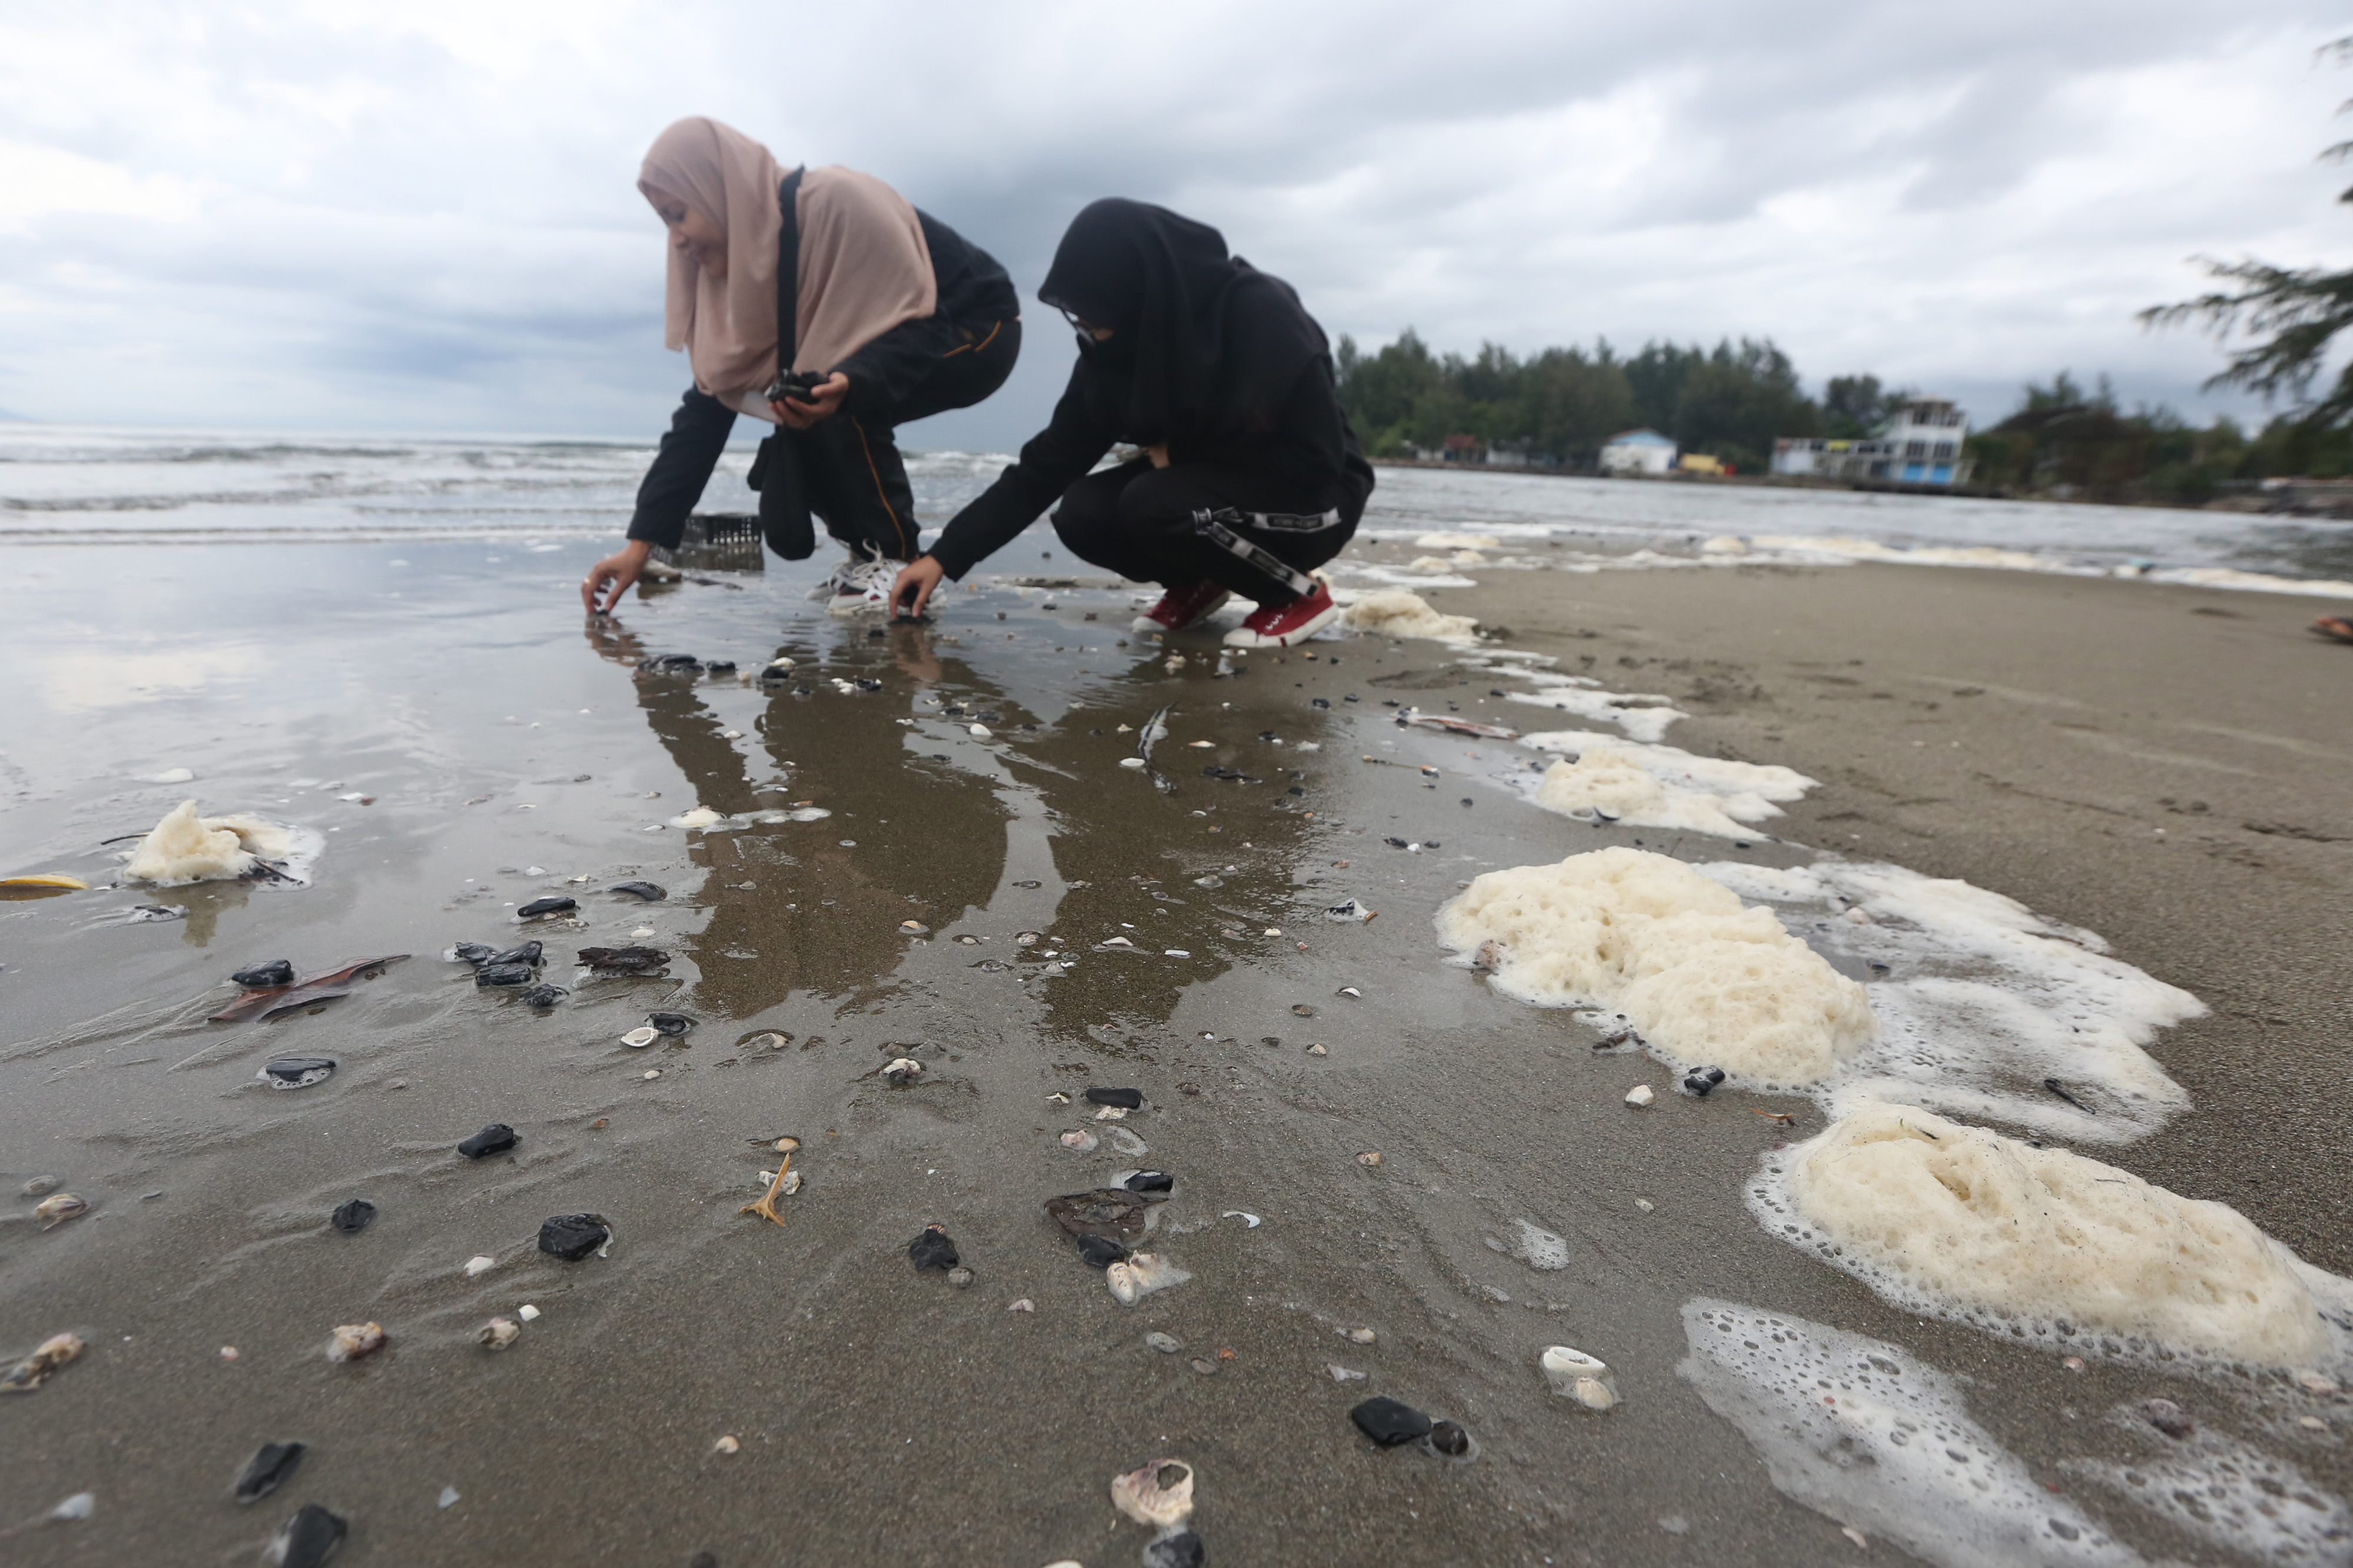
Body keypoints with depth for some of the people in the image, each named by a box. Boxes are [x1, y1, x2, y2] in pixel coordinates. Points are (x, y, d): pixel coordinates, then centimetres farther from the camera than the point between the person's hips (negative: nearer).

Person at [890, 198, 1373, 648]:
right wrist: (945, 555, -12)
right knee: (1084, 514, -18)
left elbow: (1316, 461, -23)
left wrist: (1179, 452, -18)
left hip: (1311, 499, -5)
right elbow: (1045, 465, -6)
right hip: (1210, 490, 6)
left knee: (1152, 505, -30)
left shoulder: (1261, 315, -24)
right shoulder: (1118, 346, -7)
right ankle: (1197, 581, 8)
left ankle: (1300, 595, -10)